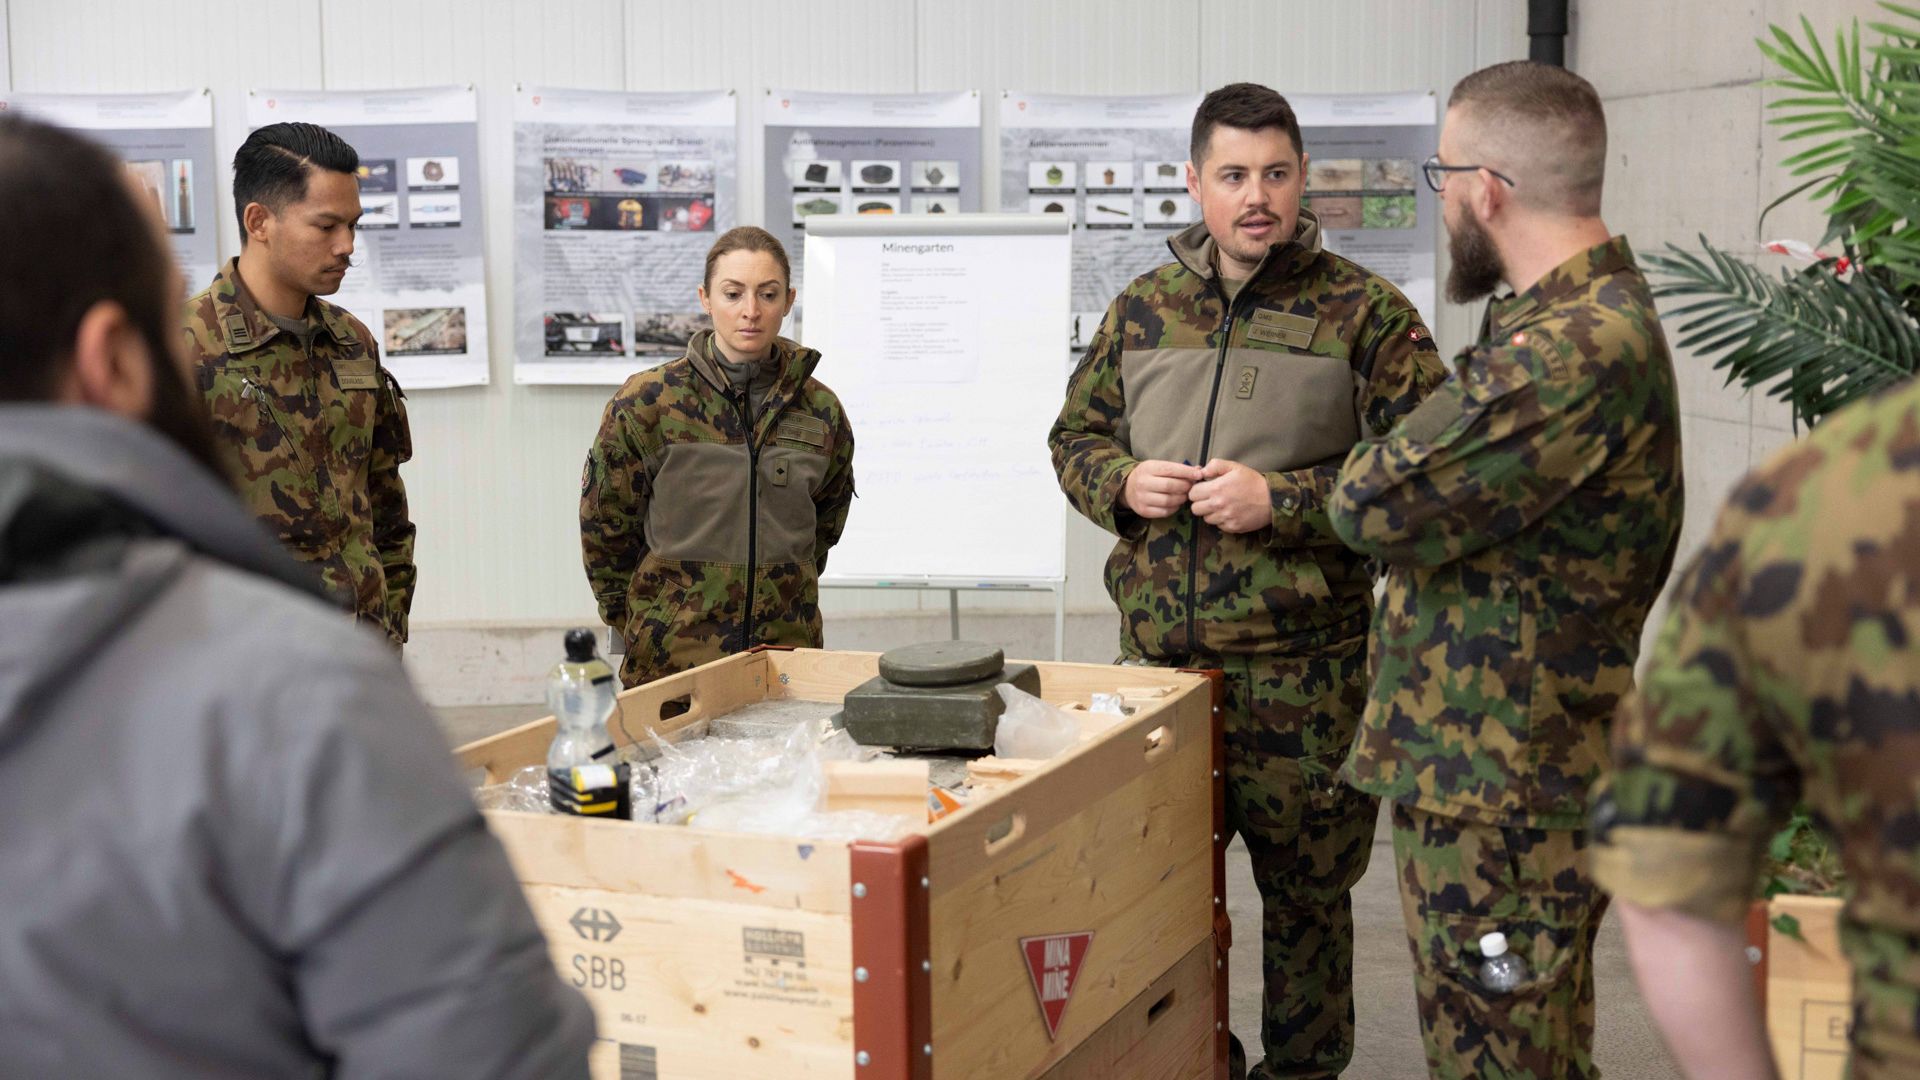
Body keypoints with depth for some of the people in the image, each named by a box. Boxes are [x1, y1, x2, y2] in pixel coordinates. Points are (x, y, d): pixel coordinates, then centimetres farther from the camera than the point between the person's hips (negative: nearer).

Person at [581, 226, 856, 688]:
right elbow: (604, 530, 1)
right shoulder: (647, 403, -7)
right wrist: (642, 626, 4)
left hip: (787, 649, 3)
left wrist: (788, 596, 13)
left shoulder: (820, 410, 2)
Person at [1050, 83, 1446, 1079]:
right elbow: (1074, 438, 19)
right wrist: (1122, 484, -3)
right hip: (1155, 657, 4)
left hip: (1300, 668, -4)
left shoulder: (1365, 314, -4)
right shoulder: (1141, 309, 10)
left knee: (1304, 894, 7)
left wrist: (1281, 500, -17)